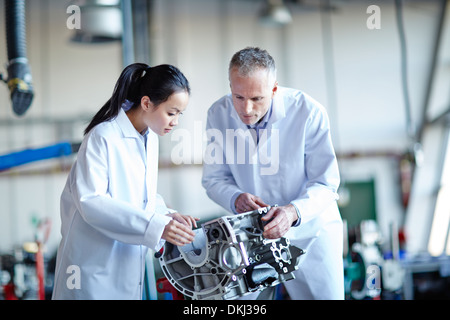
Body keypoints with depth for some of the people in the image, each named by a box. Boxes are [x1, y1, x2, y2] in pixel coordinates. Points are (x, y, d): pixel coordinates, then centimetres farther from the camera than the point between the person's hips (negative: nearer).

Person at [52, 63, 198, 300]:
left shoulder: (150, 138, 7)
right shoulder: (103, 137, -19)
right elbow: (91, 200, -26)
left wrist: (167, 215, -6)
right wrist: (155, 225, -31)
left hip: (128, 262, 7)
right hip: (95, 262, -7)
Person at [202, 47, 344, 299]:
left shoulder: (309, 112, -21)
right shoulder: (219, 114, -11)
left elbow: (325, 184, -17)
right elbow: (213, 179, -1)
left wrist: (294, 212, -36)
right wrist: (236, 198, -23)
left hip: (310, 229, -2)